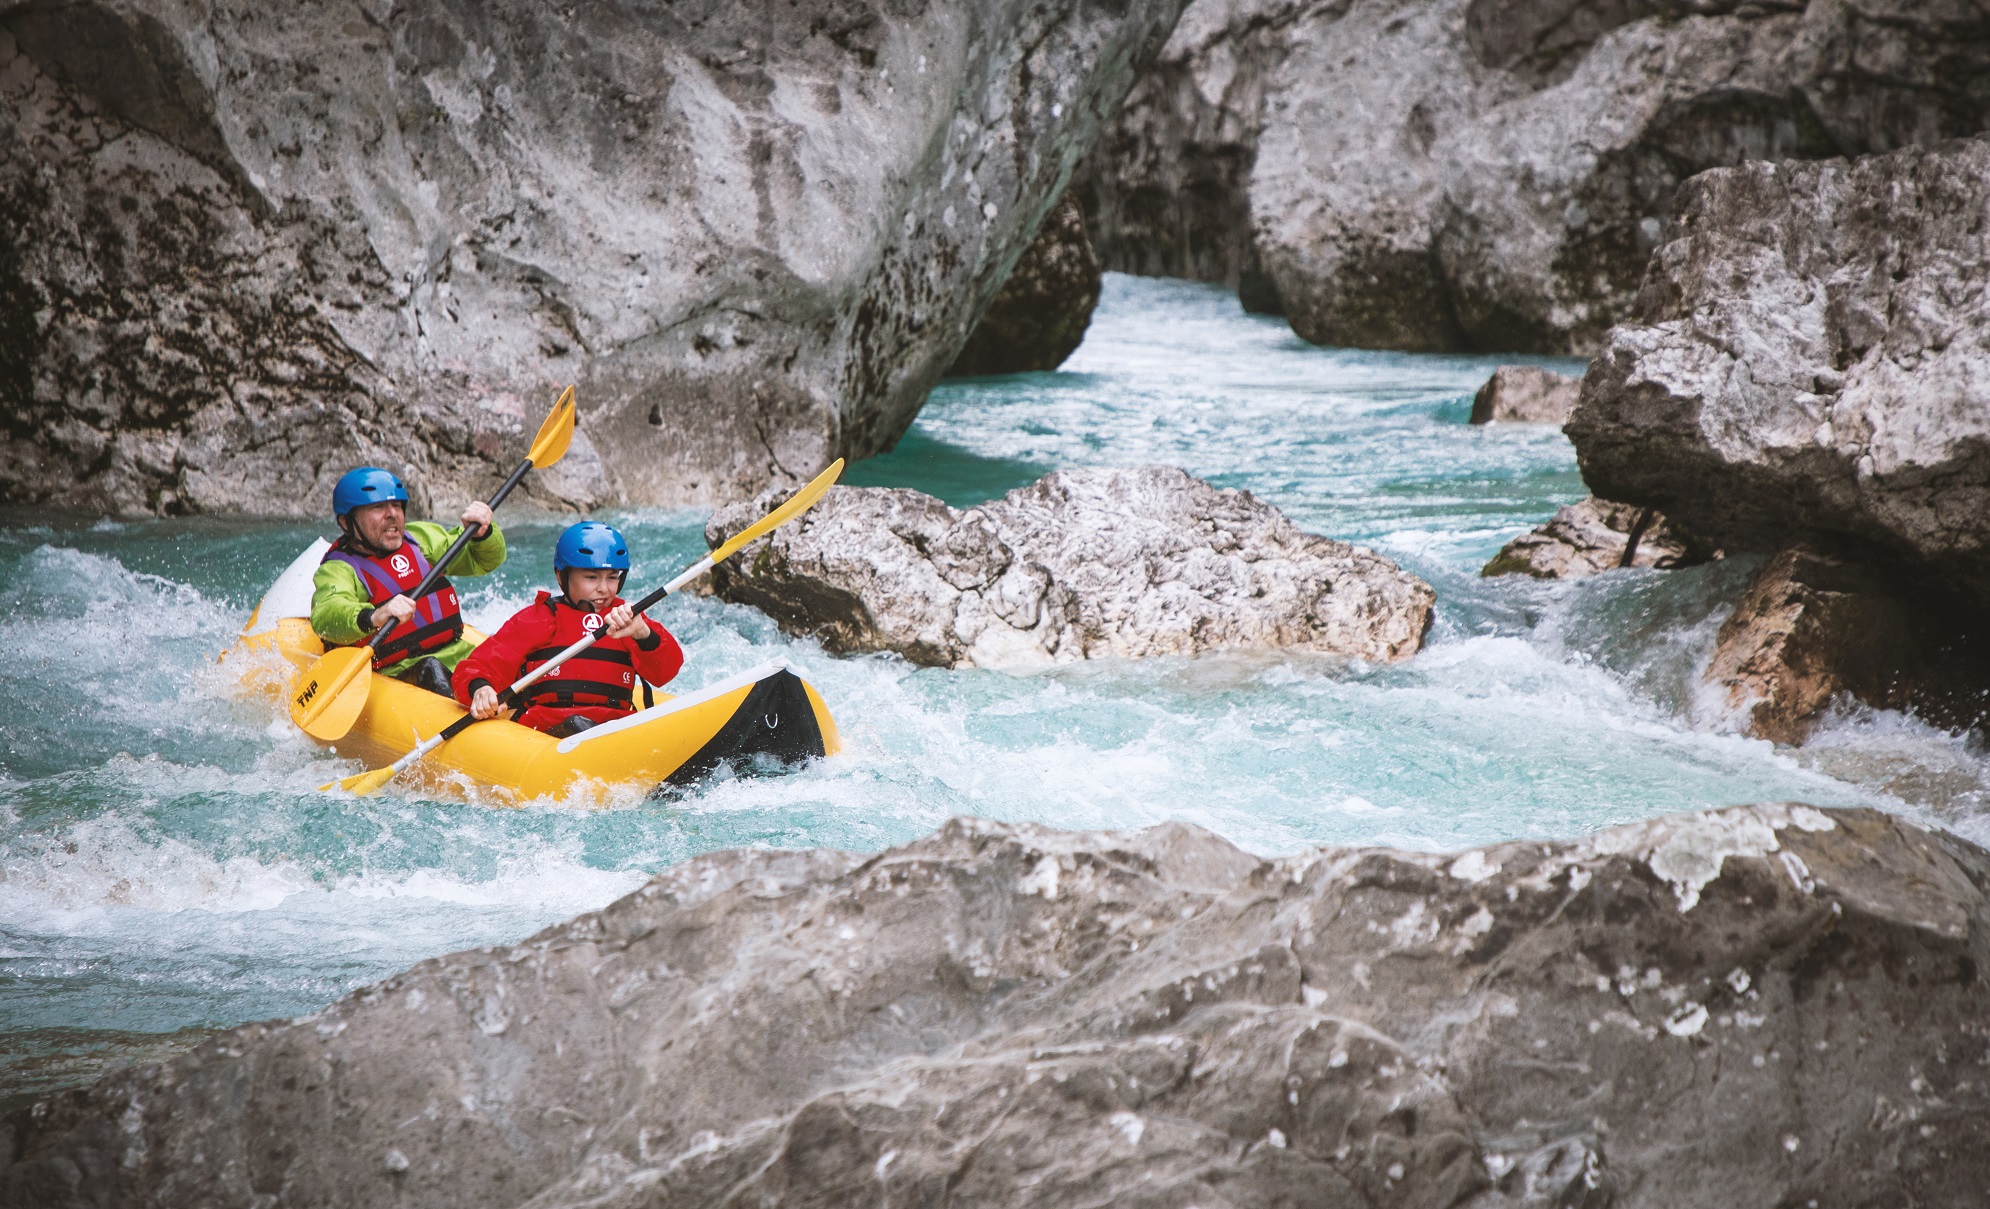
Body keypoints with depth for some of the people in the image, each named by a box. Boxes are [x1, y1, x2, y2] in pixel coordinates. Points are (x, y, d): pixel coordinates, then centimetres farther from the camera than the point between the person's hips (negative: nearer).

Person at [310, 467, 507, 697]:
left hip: (459, 655, 6)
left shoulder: (419, 538, 16)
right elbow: (326, 616, -24)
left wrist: (482, 532, -2)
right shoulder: (336, 572, -3)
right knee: (431, 670, -36)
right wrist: (374, 618, -45)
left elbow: (484, 560, 22)